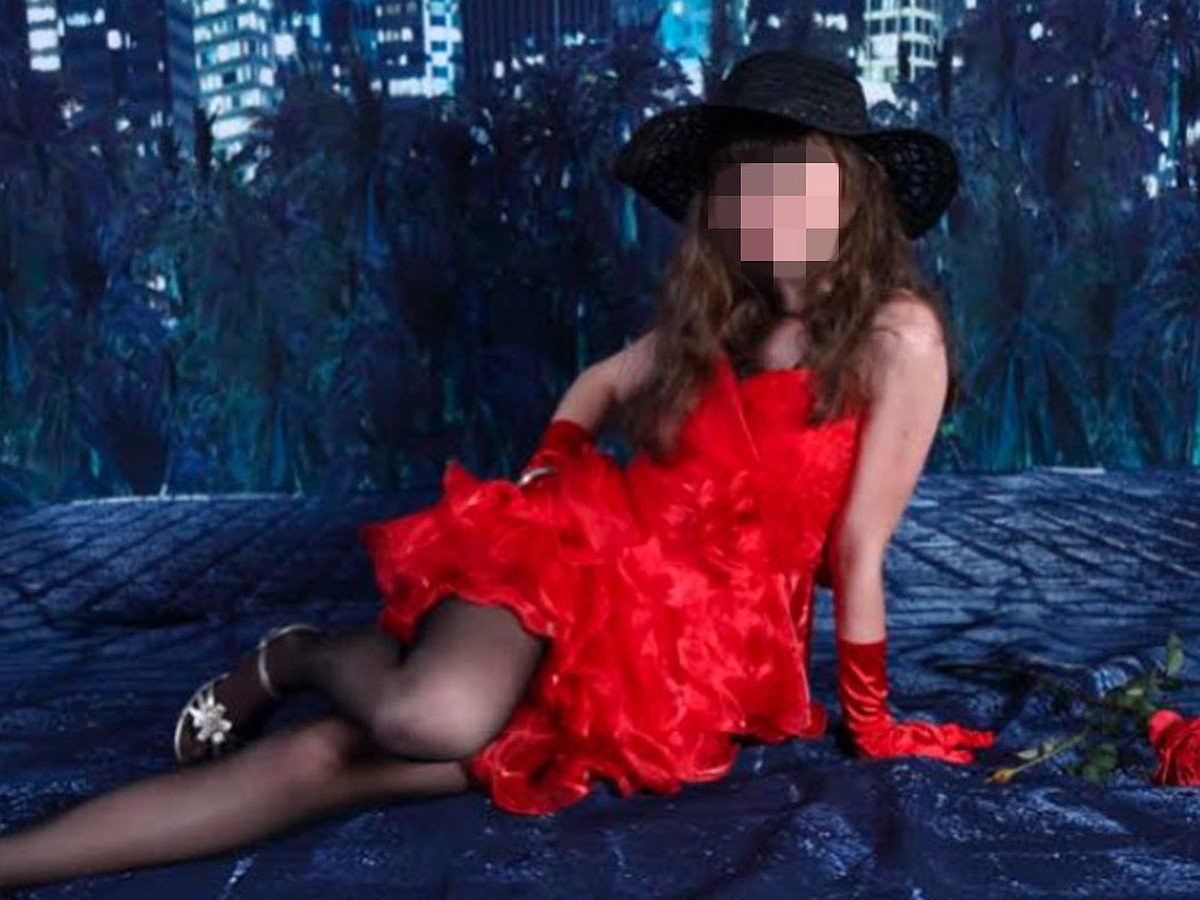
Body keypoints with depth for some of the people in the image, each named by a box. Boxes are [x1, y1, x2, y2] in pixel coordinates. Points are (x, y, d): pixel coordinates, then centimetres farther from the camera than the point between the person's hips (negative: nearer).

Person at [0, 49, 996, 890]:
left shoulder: (898, 334, -9)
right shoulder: (715, 321, 7)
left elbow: (858, 548, -7)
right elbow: (600, 384, 24)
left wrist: (866, 721, 1)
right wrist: (544, 493, 8)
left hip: (700, 657, -2)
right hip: (586, 554, 2)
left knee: (332, 759, -20)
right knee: (433, 717, -32)